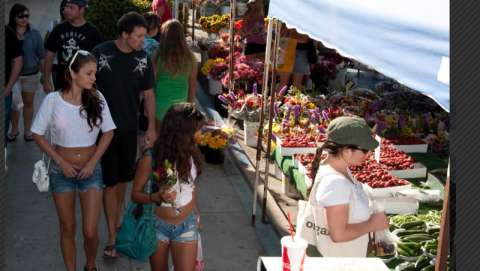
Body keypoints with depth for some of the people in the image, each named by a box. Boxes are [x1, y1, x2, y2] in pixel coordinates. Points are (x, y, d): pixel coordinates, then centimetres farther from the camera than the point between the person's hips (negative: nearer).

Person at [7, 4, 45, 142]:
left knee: (28, 103, 11)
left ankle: (27, 130, 25)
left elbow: (41, 56, 1)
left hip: (31, 75, 0)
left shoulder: (35, 34, -4)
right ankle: (14, 129, 27)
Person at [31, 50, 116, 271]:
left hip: (90, 170, 1)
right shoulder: (53, 100, -11)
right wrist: (61, 162, -9)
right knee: (67, 228, 11)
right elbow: (37, 134, -4)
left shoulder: (97, 98, -7)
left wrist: (92, 163, -8)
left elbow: (108, 132, -1)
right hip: (61, 171, -1)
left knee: (90, 231, 0)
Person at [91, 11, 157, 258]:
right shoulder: (101, 53, -13)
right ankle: (112, 238, 6)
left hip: (130, 128, 4)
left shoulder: (143, 58, -2)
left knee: (123, 178, 15)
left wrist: (151, 127, 2)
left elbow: (148, 93, 6)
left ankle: (117, 221, 35)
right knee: (111, 182, -2)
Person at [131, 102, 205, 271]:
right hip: (158, 225, -2)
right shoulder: (151, 158, -21)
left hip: (187, 226, 2)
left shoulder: (191, 152, -10)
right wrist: (157, 197, -30)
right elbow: (135, 194, -12)